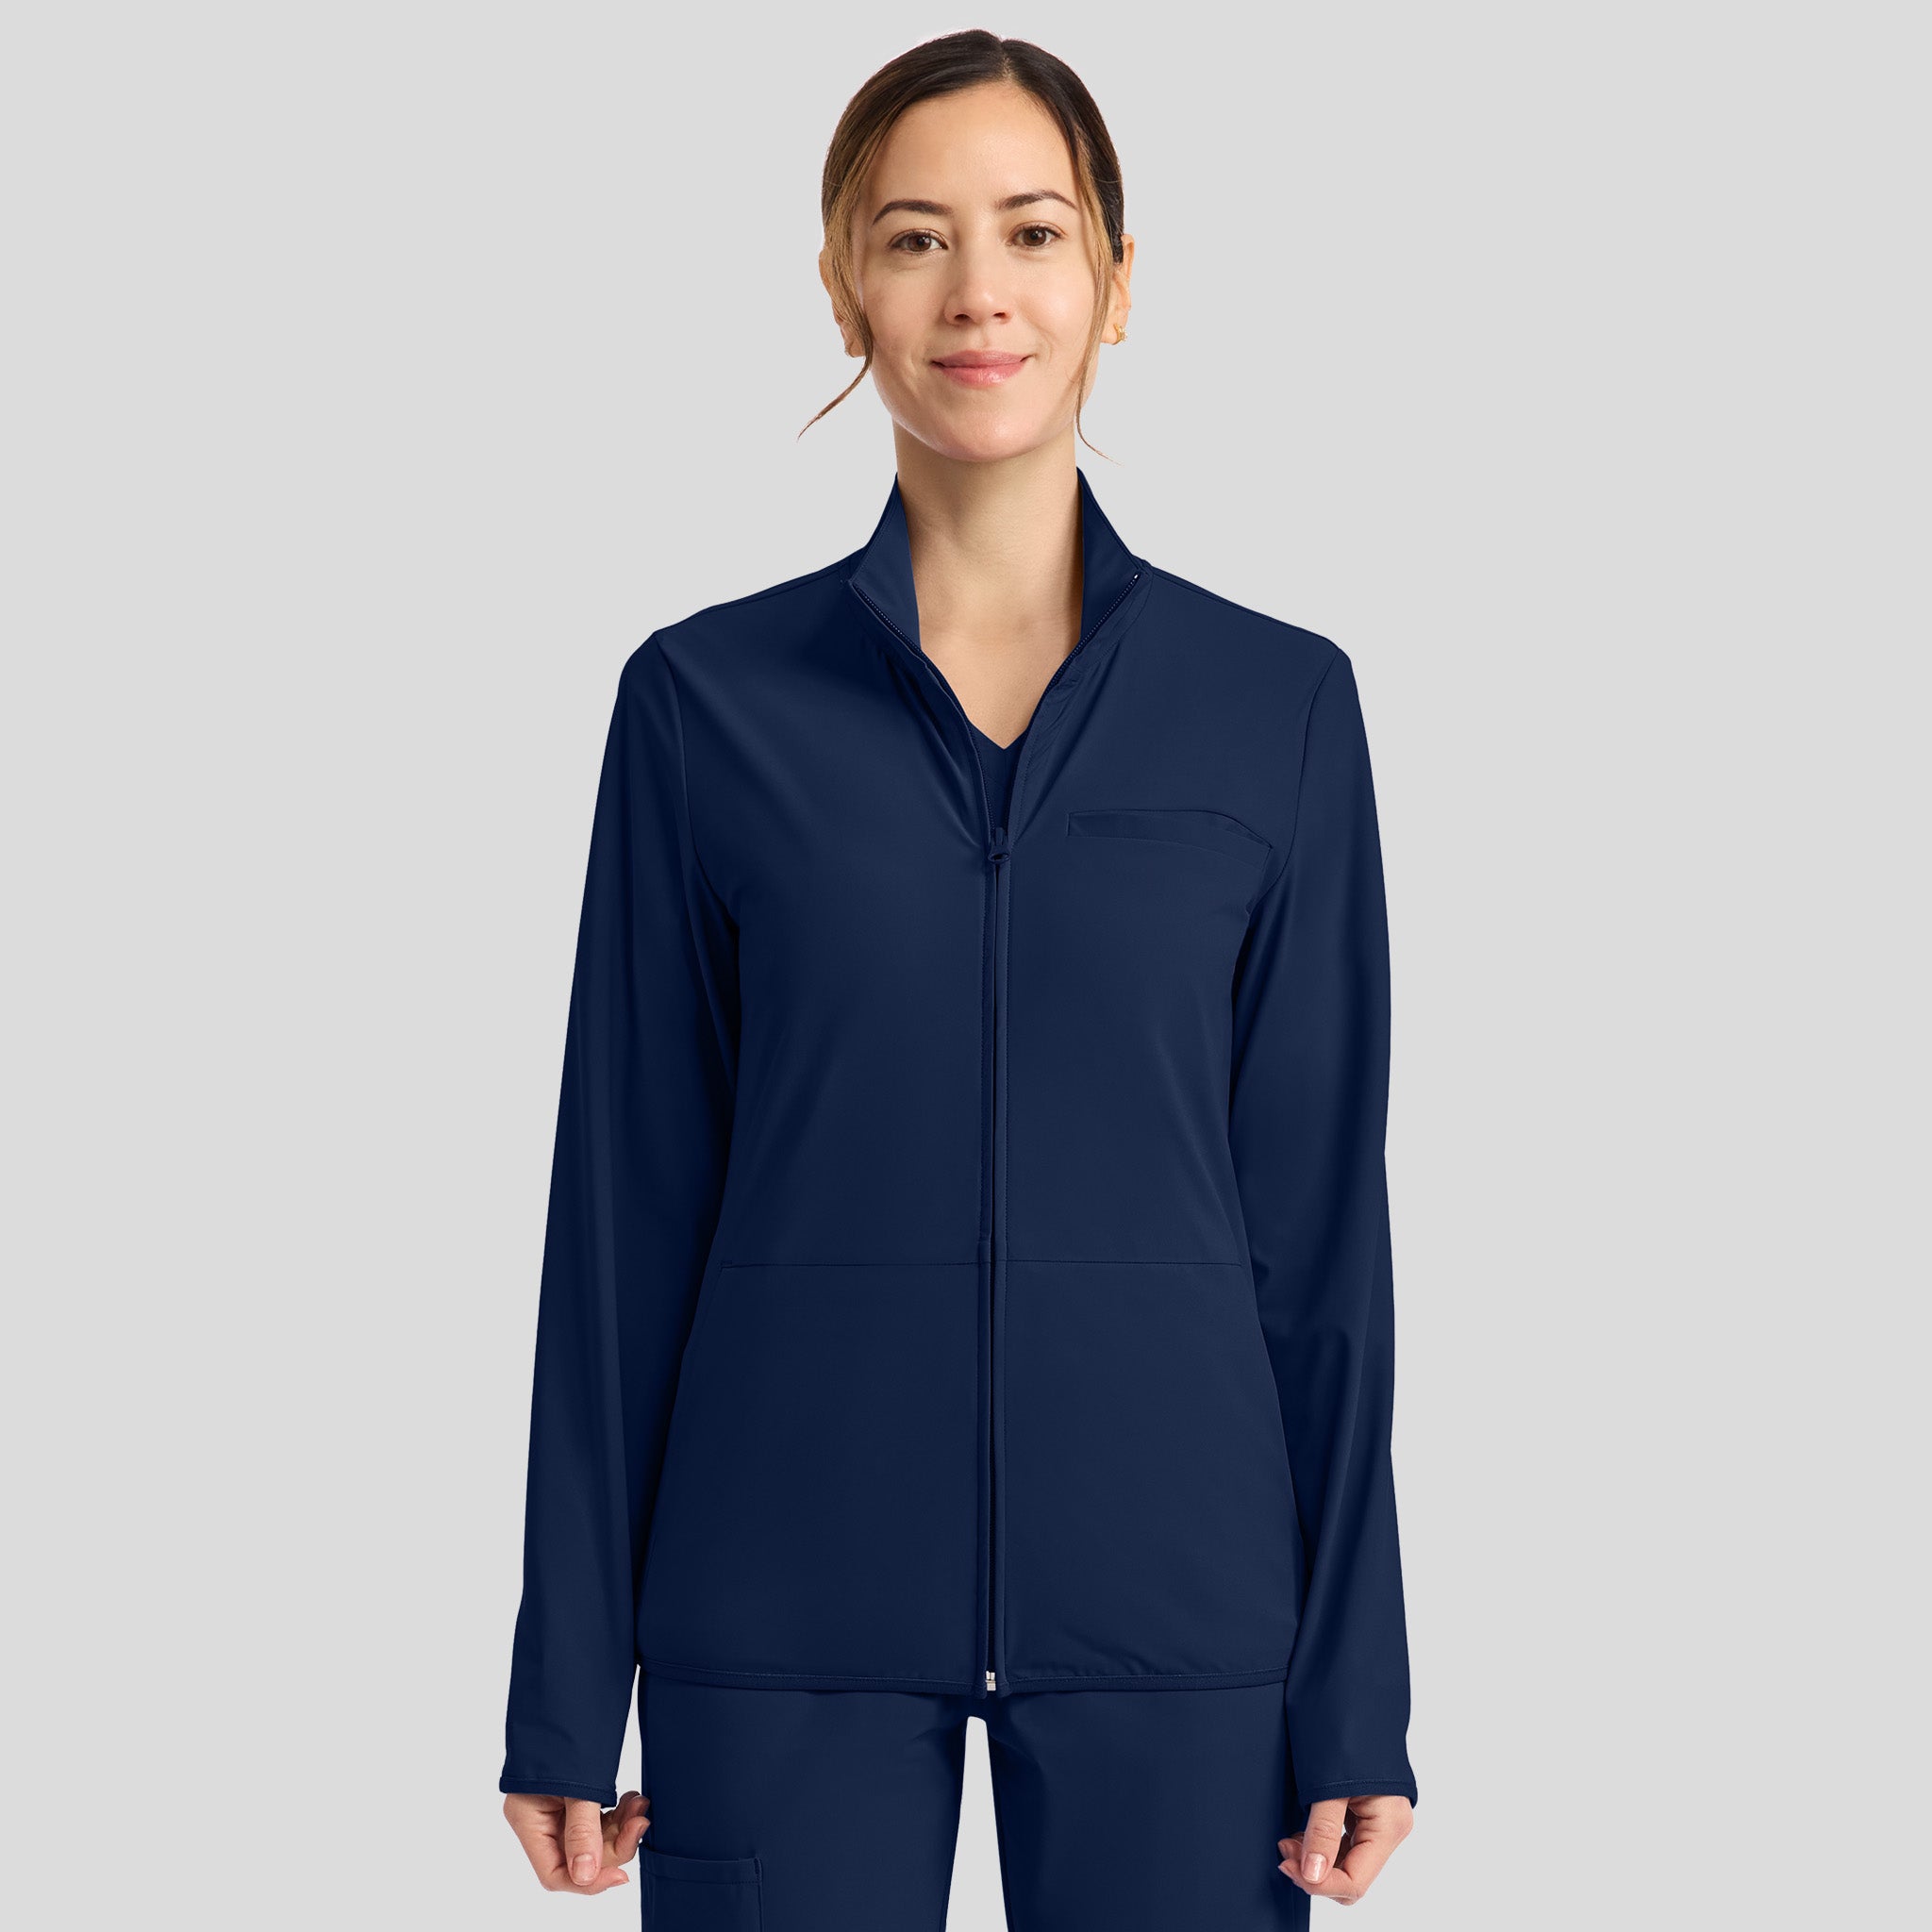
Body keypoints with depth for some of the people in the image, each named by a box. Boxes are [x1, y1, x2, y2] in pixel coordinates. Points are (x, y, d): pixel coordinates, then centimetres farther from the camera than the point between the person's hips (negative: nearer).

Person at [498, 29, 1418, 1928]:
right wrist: (568, 1684, 1)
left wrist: (1356, 1691, 0)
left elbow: (1319, 1215, 3)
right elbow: (628, 1202, 2)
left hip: (1167, 1584, 1)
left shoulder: (1279, 701, 2)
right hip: (791, 1601, 0)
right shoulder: (706, 699, 1)